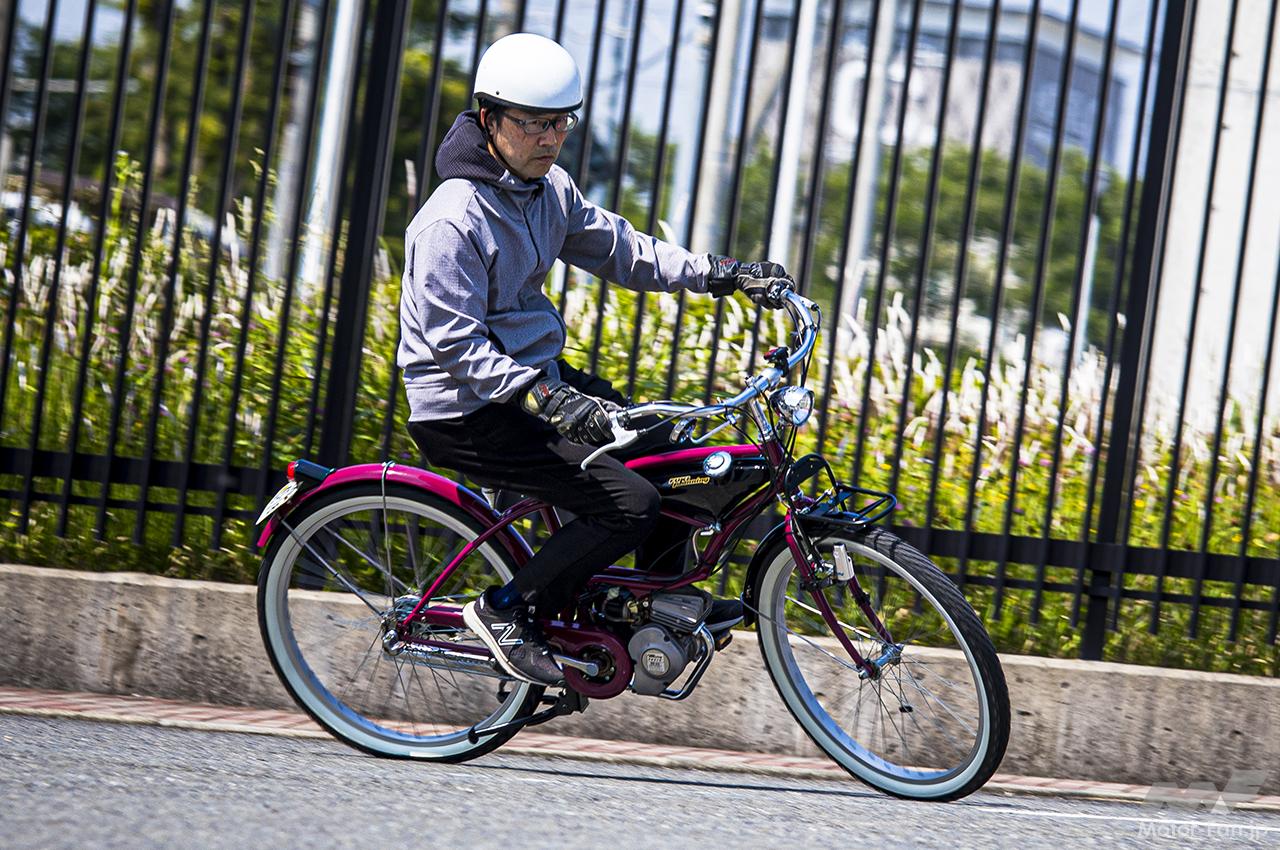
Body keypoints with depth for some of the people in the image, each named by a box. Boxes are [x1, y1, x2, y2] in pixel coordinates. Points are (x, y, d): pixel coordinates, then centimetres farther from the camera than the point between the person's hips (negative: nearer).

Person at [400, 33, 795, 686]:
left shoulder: (549, 190, 5)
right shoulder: (453, 221, -23)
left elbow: (618, 249, 13)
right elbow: (455, 344, -27)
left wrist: (718, 274, 3)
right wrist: (545, 396, -37)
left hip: (535, 375, 10)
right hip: (469, 412, -10)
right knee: (630, 504, -18)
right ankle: (508, 612, -4)